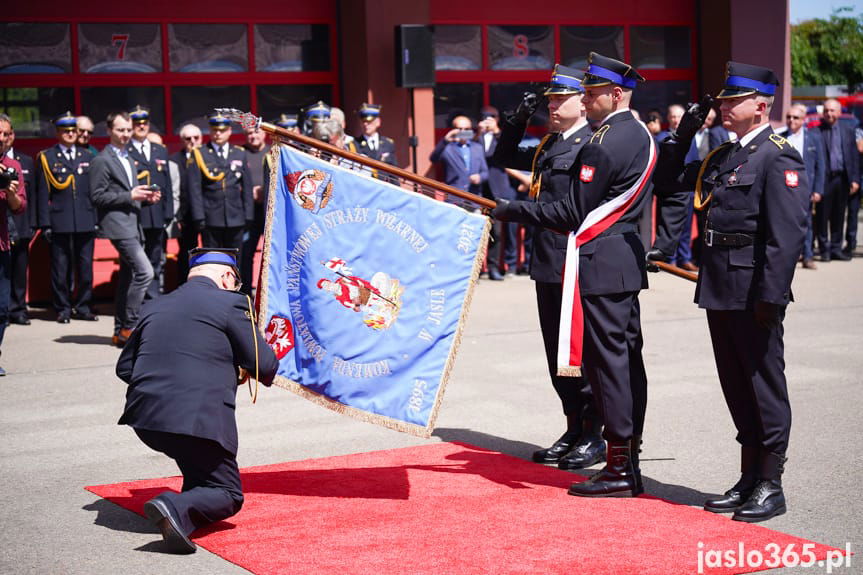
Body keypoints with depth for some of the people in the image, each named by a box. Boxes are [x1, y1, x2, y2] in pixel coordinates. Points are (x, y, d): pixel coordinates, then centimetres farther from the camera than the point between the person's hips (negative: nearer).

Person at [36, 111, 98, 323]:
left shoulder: (87, 157, 14)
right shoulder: (46, 158, 4)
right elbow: (43, 194, 0)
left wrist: (97, 219, 6)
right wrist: (45, 224, -6)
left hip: (86, 223, 3)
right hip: (60, 223, -3)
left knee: (85, 266, 5)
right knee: (60, 268, 1)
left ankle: (82, 307, 14)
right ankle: (63, 308, 9)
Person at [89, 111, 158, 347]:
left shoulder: (129, 159, 21)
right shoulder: (102, 161, -6)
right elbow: (97, 196, -12)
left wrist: (146, 197, 8)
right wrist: (129, 196, -16)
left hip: (133, 224, 9)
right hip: (118, 224, -9)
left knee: (128, 278, 10)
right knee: (144, 271, -18)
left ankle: (121, 331, 16)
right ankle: (129, 326, -13)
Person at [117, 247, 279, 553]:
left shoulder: (154, 307, 16)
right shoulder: (229, 303, -2)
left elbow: (124, 367, 21)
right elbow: (265, 367, -1)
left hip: (144, 417, 7)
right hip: (197, 421, -7)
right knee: (228, 494, 5)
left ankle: (194, 502, 22)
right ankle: (177, 508, -20)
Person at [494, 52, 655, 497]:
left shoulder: (602, 145, -17)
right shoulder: (640, 135, 14)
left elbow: (573, 213, -17)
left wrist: (513, 210, -10)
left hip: (600, 262, -10)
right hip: (627, 256, 10)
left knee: (607, 360, -6)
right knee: (627, 357, 11)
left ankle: (618, 467, -2)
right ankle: (631, 460, 17)